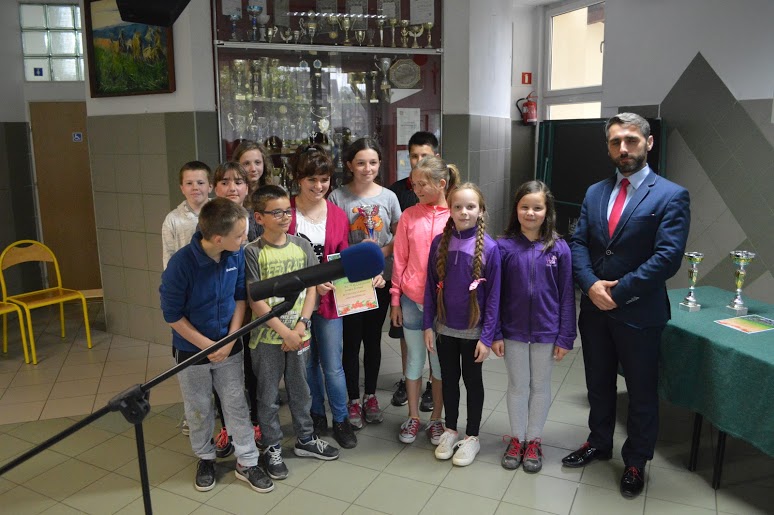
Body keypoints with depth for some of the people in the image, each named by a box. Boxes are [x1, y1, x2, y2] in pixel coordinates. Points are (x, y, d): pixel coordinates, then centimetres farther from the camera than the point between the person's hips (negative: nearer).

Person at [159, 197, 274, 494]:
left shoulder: (237, 255, -15)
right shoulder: (182, 263, -27)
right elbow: (172, 315, -17)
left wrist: (230, 340, -9)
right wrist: (208, 346, -15)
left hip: (229, 346, 3)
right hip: (192, 350, -3)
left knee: (237, 405, 12)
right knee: (199, 410, 16)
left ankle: (247, 463, 28)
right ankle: (205, 458, 40)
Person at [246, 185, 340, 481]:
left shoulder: (301, 246, 0)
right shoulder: (253, 252, -11)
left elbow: (311, 289, 2)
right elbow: (255, 301, -14)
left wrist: (302, 325, -9)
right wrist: (284, 332, -16)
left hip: (299, 334, 4)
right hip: (267, 337, -3)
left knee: (300, 389, 18)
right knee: (268, 395, 11)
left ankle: (305, 439, 36)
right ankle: (272, 448, 28)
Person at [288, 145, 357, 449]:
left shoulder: (338, 215, 0)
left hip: (328, 299, 1)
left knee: (332, 366, 5)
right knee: (307, 363, 15)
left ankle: (340, 419, 26)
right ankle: (317, 416, 36)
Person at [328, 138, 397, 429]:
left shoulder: (388, 197, 1)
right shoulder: (338, 197, -7)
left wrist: (379, 255, -12)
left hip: (381, 279, 2)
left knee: (373, 339, 14)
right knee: (351, 340, 6)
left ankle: (370, 395, 31)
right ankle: (354, 399, 23)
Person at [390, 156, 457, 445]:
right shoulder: (409, 216, 0)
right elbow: (399, 259, 3)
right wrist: (395, 300, 4)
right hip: (412, 300, 2)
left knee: (440, 362, 12)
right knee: (414, 359, 13)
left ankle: (436, 419, 30)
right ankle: (413, 418, 29)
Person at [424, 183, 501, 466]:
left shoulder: (488, 247, -13)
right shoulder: (440, 242, -5)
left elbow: (493, 295, -11)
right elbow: (431, 286, 1)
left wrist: (487, 336, -12)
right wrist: (428, 325, 0)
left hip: (473, 329, -3)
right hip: (445, 327, 3)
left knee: (472, 381, 13)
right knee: (449, 378, 17)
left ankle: (472, 437, 31)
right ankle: (450, 430, 37)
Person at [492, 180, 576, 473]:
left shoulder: (559, 249, -8)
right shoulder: (504, 247, -8)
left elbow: (567, 296, -4)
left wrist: (565, 337, -4)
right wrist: (494, 334, -5)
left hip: (546, 332, 0)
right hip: (513, 331, 0)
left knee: (540, 387, 15)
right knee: (517, 386, 15)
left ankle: (533, 440, 33)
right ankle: (516, 438, 33)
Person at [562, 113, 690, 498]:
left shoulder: (671, 196, -10)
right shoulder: (595, 193, 7)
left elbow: (668, 257, -18)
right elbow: (577, 243, 2)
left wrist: (618, 292, -18)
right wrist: (591, 285, -14)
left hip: (639, 313, -4)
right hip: (594, 308, 5)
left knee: (641, 392, 13)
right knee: (598, 383, 20)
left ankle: (636, 461, 33)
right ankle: (599, 443, 41)